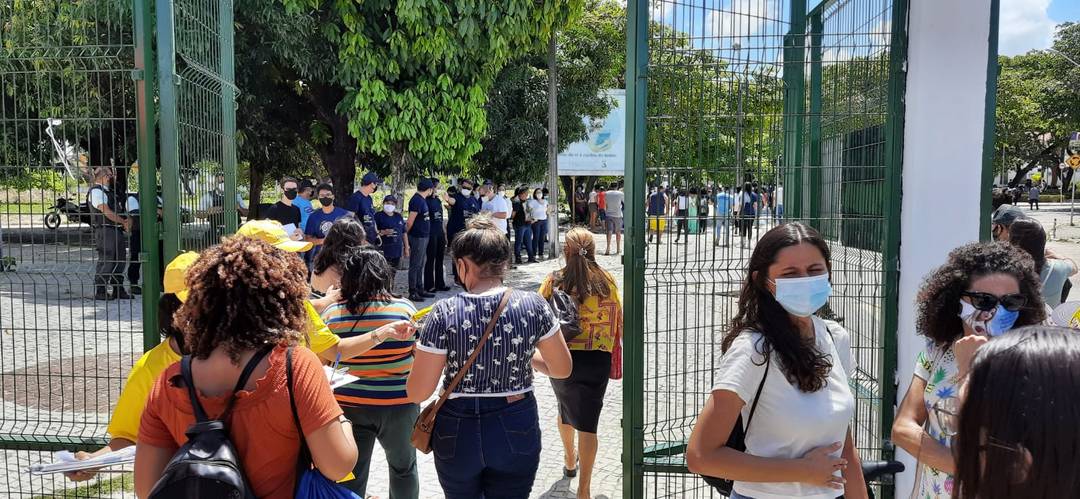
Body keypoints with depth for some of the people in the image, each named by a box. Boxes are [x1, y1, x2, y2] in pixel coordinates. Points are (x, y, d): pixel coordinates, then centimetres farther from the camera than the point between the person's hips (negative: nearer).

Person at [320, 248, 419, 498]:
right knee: (404, 467, 23)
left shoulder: (331, 313, -8)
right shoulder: (405, 308, -10)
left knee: (350, 478, 12)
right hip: (399, 405, 0)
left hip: (348, 406, 1)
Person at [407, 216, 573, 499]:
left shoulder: (444, 314, -16)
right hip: (517, 432, 1)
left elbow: (417, 393, -12)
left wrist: (421, 353, 7)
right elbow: (562, 369, 2)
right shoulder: (533, 306, -11)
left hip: (458, 434, 0)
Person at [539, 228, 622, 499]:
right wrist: (618, 357, 17)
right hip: (597, 358, -1)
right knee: (588, 422, 2)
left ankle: (569, 461, 47)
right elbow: (618, 321, 1)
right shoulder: (606, 281, -4)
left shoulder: (554, 280, -5)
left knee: (566, 410, 26)